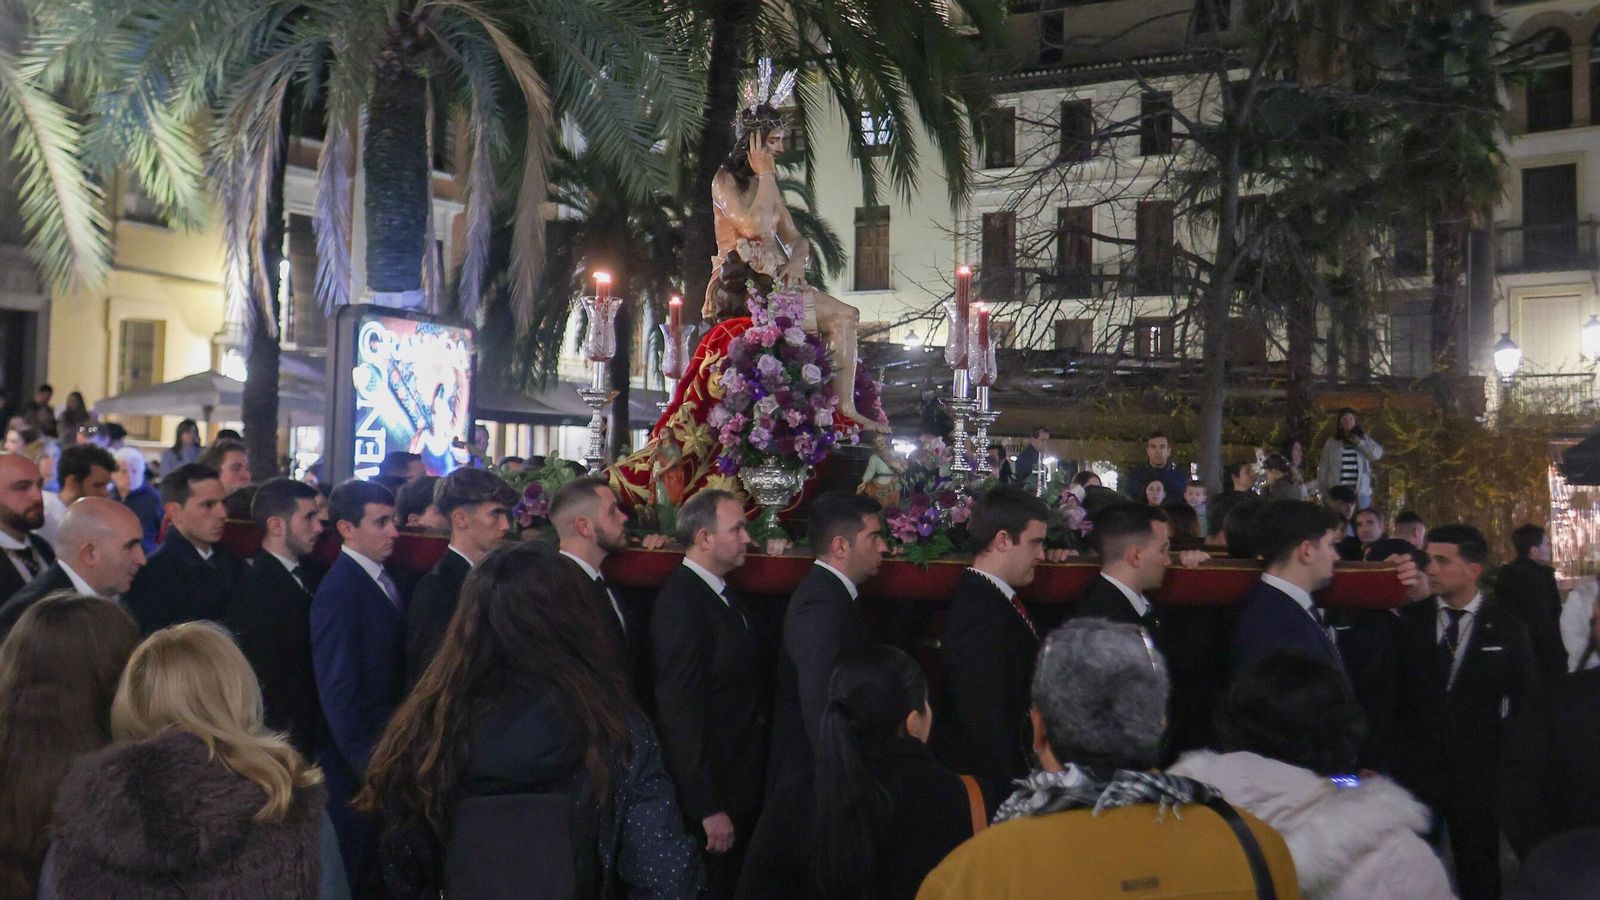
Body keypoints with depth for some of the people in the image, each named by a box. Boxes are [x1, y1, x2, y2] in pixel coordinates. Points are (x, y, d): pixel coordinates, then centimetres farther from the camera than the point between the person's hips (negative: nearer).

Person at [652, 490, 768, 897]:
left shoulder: (725, 595, 10)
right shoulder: (682, 603, -19)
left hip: (741, 786, 9)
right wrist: (708, 809, -23)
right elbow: (679, 710, -23)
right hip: (709, 796, -9)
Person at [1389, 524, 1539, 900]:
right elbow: (1388, 689, -1)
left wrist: (1506, 748, -2)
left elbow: (1526, 699, 6)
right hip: (1413, 769, 0)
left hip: (1478, 772, 0)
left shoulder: (1507, 628, 0)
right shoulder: (1409, 620, 0)